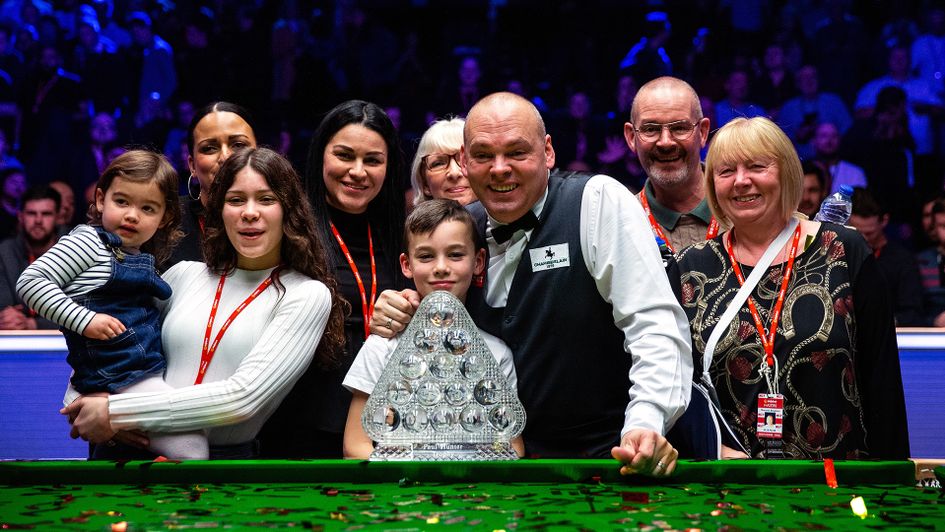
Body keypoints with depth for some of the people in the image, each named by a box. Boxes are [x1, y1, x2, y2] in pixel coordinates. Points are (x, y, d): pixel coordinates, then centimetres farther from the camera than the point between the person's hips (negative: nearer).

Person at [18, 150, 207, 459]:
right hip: (118, 378, -8)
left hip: (150, 372, 8)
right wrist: (84, 320, -20)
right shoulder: (88, 242, -6)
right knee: (192, 449, -16)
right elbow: (30, 282, -14)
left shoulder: (143, 259, 17)